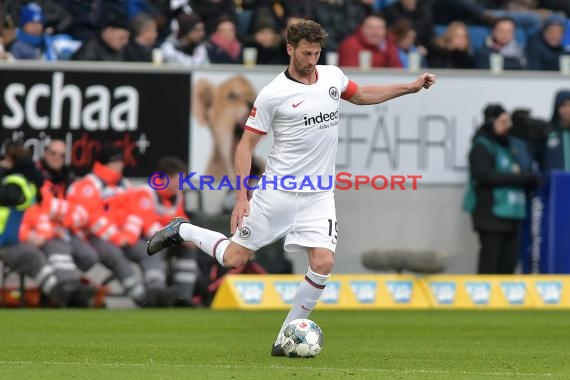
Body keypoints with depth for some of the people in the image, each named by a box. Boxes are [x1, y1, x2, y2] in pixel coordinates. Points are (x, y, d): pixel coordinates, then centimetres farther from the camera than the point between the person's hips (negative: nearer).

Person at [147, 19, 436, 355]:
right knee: (235, 259, 1)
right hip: (277, 192, -4)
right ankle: (181, 230, 29)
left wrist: (410, 87, 20)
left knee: (324, 262, -14)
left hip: (318, 197, 4)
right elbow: (247, 144, -6)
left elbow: (361, 95, 26)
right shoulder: (273, 94, -11)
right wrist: (242, 197, -12)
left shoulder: (333, 76, 5)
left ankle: (287, 336, 0)